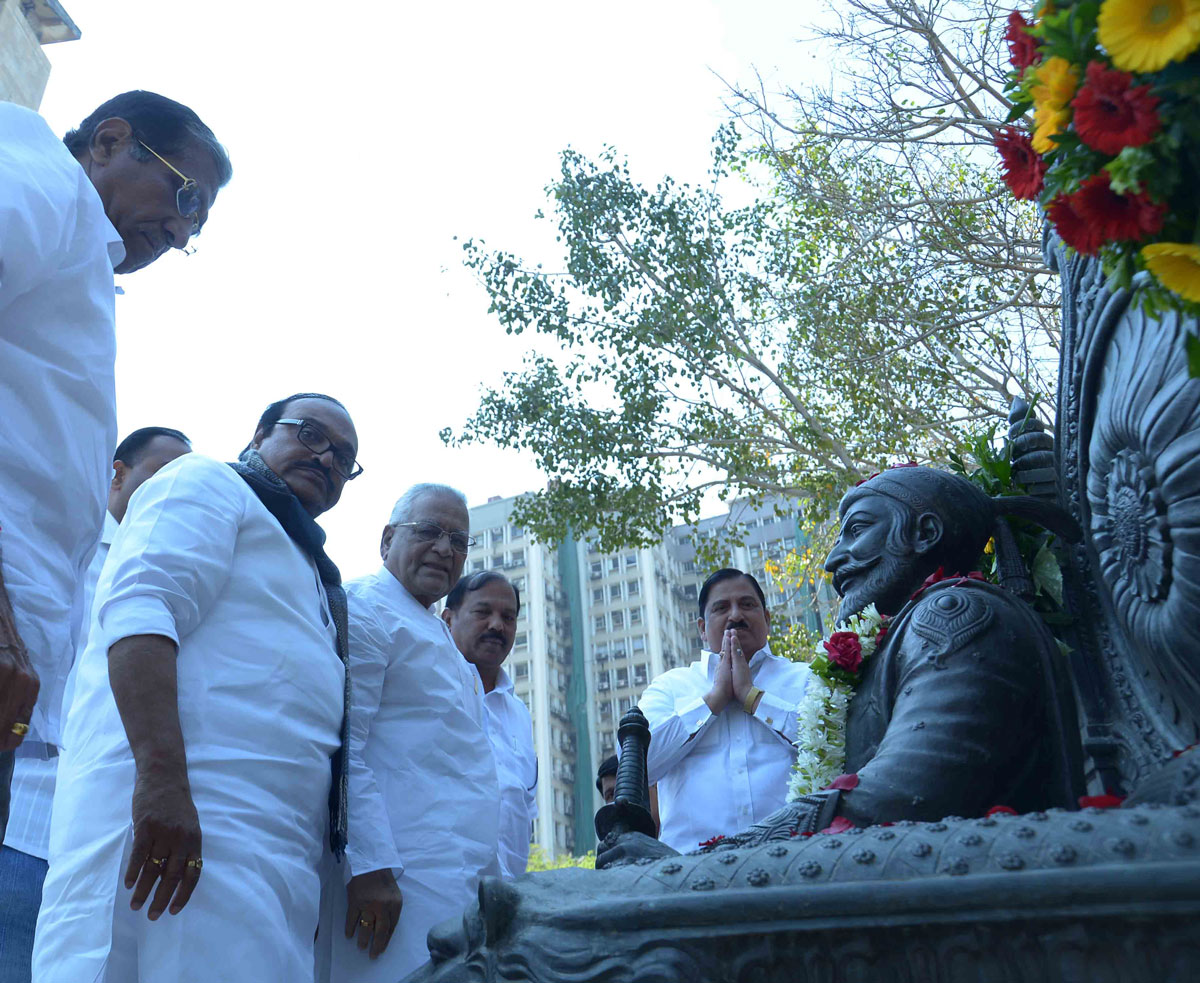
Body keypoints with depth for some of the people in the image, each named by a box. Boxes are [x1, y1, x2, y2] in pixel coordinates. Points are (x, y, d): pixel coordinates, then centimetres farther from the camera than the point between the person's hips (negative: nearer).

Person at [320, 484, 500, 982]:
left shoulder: (436, 633, 25)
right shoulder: (361, 608, -6)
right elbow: (342, 748, -16)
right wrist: (370, 866, -22)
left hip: (465, 877, 9)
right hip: (404, 880, -9)